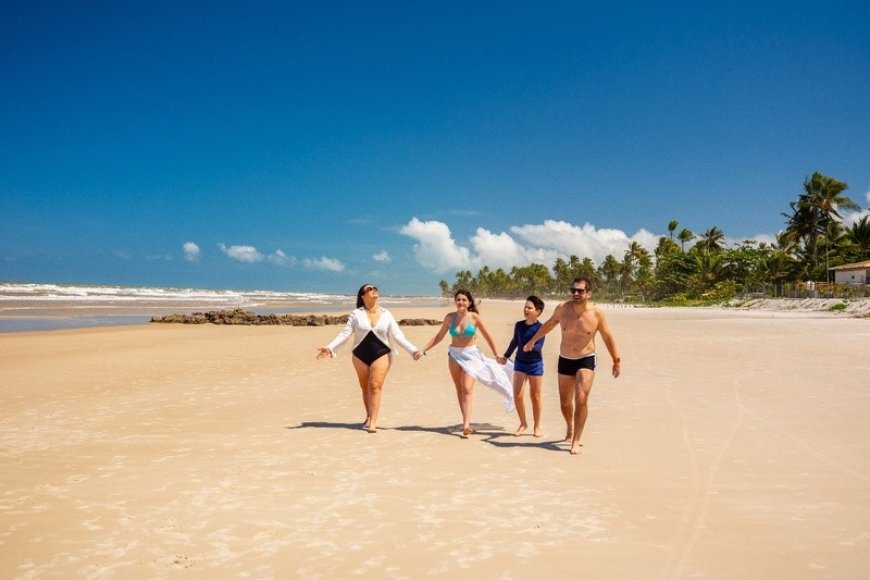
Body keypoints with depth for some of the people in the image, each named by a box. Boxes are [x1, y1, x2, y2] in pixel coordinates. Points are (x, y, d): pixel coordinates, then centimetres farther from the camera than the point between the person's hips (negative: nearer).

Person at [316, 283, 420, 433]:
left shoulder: (386, 314, 2)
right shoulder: (356, 314, -1)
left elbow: (397, 335, -1)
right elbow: (344, 334, -4)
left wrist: (412, 349, -12)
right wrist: (330, 347, -17)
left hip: (381, 354, -1)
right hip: (360, 355, 1)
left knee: (375, 387, -11)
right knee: (365, 388, 11)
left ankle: (372, 422, -12)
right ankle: (369, 417, 29)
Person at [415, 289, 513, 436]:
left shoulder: (474, 317, -8)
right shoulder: (450, 317, 0)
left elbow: (487, 336, 0)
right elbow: (439, 336, 9)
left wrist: (496, 355, 3)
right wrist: (423, 350, 5)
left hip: (470, 355, -3)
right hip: (454, 355, 3)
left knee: (467, 389, -14)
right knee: (459, 390, 6)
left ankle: (466, 425, -22)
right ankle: (466, 422, 13)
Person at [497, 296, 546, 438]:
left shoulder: (540, 327, -13)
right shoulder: (519, 325, 1)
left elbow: (538, 346, -23)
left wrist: (531, 346, -45)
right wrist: (505, 356, 23)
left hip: (535, 364, -4)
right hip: (520, 363, 4)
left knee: (535, 396, 6)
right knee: (517, 396, -1)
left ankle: (537, 426, 21)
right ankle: (523, 423, 19)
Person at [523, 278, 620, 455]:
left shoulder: (597, 313, -14)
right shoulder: (562, 308, -10)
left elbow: (608, 337, -1)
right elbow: (549, 324, 10)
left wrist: (616, 361, 5)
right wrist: (533, 340, 19)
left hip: (586, 360, -3)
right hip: (565, 360, 3)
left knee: (581, 400, -18)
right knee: (565, 402, 14)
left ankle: (576, 441, -8)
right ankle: (570, 428, 43)